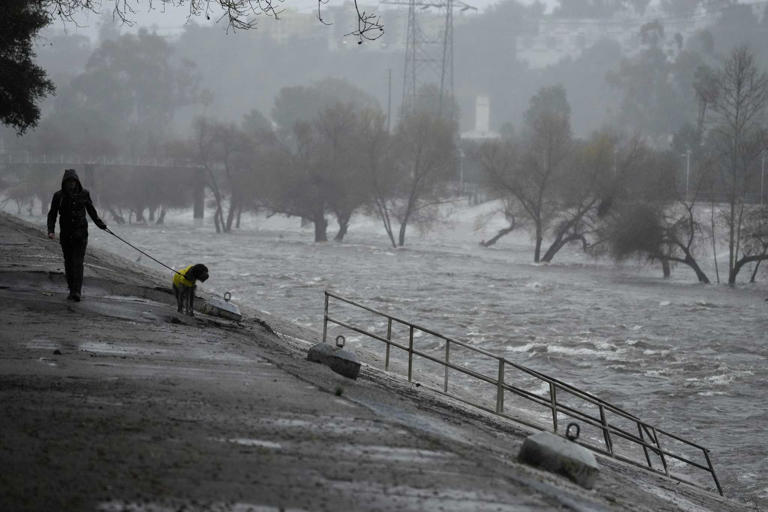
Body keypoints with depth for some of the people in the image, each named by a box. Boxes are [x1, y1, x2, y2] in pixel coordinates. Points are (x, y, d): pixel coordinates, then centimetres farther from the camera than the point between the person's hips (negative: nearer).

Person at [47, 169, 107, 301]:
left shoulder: (84, 194, 0)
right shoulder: (59, 196, -2)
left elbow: (91, 210, 16)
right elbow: (52, 215, 1)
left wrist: (100, 223, 20)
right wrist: (51, 230, -11)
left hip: (80, 234, -2)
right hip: (65, 234, 2)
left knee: (78, 262, -13)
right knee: (68, 263, 7)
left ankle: (76, 291, -22)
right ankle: (72, 290, 18)